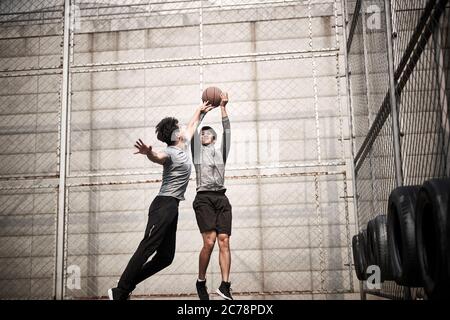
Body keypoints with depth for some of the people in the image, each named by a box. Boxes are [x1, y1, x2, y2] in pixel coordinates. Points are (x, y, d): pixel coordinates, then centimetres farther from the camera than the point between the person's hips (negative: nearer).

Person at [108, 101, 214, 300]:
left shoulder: (182, 148, 16)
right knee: (146, 249, -15)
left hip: (171, 208, 9)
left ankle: (126, 288, 7)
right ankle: (119, 292, -14)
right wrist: (149, 153, -60)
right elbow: (158, 157, -38)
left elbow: (192, 126, 36)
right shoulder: (171, 153, -12)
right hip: (164, 205, -9)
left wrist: (200, 111, 49)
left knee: (165, 257, 4)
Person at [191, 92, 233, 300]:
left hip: (221, 199, 3)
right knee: (209, 242, -15)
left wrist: (223, 107, 11)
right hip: (204, 198, -3)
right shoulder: (198, 152, 18)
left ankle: (225, 285, -14)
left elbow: (226, 130, 16)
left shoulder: (221, 152, 23)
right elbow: (194, 131, 8)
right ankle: (201, 281, 2)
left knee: (224, 241, -9)